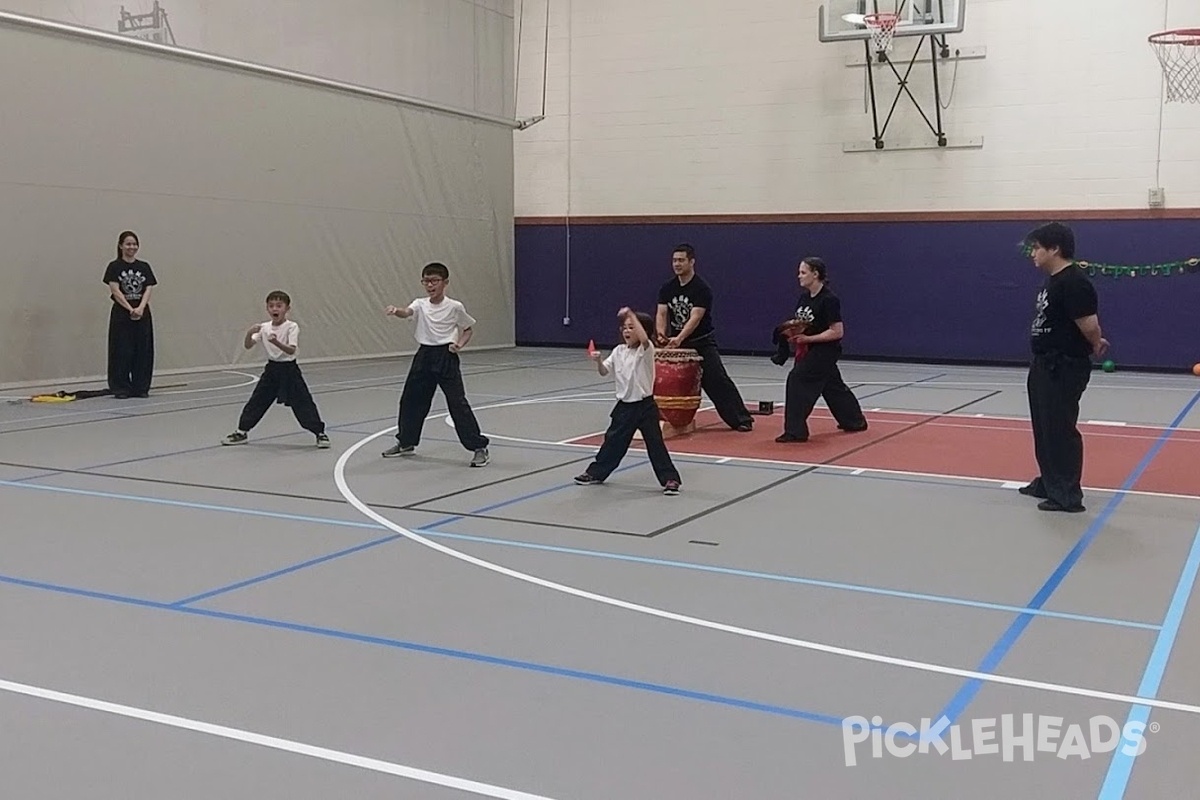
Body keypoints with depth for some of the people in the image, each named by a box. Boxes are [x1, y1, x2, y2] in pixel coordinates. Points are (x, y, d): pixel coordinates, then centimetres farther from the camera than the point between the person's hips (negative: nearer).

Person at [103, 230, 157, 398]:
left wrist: (140, 308, -16)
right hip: (121, 313, -3)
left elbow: (148, 290, 0)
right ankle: (121, 388, 4)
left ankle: (141, 387, 12)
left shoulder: (144, 267, 9)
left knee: (143, 350, 4)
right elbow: (115, 291, -10)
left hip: (142, 313, 4)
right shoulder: (114, 266, -1)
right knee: (122, 351, -2)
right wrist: (130, 309, -19)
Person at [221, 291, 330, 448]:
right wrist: (249, 333, -25)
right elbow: (247, 346, -5)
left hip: (289, 369, -4)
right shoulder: (264, 328, 2)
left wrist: (276, 342, -39)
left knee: (303, 403, -6)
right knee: (256, 401, 8)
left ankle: (320, 433, 4)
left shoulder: (292, 327, -11)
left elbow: (291, 350, -23)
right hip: (271, 369, 4)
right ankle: (241, 432, 21)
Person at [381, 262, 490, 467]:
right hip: (424, 355, 5)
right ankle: (406, 442, 33)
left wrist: (460, 343, -11)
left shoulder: (455, 307, -5)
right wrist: (395, 311, -42)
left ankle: (479, 447, -4)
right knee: (410, 399, 13)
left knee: (458, 402, -9)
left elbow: (469, 328, 8)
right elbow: (406, 312, -19)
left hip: (446, 357, -5)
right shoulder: (420, 304, 2)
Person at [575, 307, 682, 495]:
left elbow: (644, 338, -33)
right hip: (625, 405, 5)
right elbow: (603, 371, 4)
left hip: (645, 406, -5)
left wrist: (631, 315, -32)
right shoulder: (618, 351, 6)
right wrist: (598, 361, -16)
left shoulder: (646, 350, -10)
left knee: (655, 443, -4)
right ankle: (596, 472, 26)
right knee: (613, 440, 14)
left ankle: (670, 479, 4)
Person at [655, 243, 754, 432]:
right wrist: (661, 334, -27)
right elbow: (661, 314, -6)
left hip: (702, 342, -5)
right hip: (676, 343, 5)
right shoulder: (667, 288, 2)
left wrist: (679, 339, -39)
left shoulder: (702, 289, -15)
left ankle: (741, 419, -9)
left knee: (718, 380, -12)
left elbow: (695, 317, -25)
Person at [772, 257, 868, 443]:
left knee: (798, 379, -18)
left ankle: (795, 431, -15)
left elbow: (837, 331, -21)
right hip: (810, 349, 9)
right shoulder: (804, 297, 5)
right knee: (832, 386, 21)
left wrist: (807, 338, -23)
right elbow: (799, 323, 15)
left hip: (826, 350, -9)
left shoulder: (829, 300, -19)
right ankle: (855, 421, 40)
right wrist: (791, 330, -9)